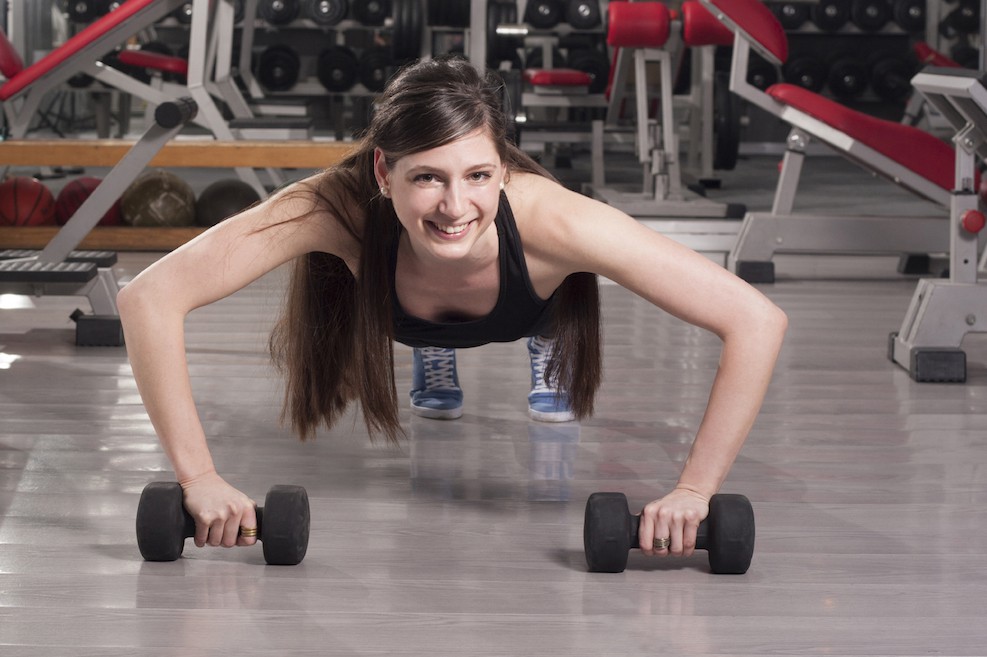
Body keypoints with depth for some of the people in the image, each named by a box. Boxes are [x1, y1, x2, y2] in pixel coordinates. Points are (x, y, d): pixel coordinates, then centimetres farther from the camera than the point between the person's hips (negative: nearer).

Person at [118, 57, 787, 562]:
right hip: (397, 313, 0)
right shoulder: (340, 207, -47)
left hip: (527, 311, 0)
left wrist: (695, 488, -48)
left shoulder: (545, 217, -48)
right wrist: (200, 476, -49)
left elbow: (758, 320, -47)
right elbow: (150, 297, -47)